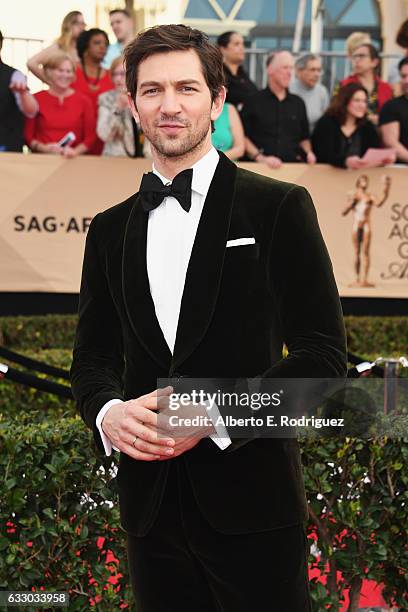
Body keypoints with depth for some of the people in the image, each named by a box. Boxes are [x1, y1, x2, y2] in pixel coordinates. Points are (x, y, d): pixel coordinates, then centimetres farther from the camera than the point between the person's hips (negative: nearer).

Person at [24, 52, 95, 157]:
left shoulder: (83, 101, 8)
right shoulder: (36, 99, 7)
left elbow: (90, 138, 8)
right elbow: (28, 136, 8)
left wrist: (75, 151, -9)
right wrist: (44, 148, -7)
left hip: (72, 160, 0)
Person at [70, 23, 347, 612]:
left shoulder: (278, 207, -2)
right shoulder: (111, 229, 12)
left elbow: (323, 354, -6)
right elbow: (93, 354, 14)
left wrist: (215, 416, -17)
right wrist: (109, 413, -9)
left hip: (250, 499, -4)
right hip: (151, 499, 4)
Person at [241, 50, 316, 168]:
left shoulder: (298, 103, 19)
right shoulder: (254, 101, 5)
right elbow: (243, 137, 0)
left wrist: (308, 153, 6)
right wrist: (261, 158, -11)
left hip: (293, 166, 3)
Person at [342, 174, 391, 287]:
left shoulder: (370, 196, 6)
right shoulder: (353, 196, 11)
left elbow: (378, 203, -16)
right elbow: (344, 213, 8)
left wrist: (386, 191, -26)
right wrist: (351, 203, -7)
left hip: (366, 226, -2)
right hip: (356, 226, 2)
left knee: (365, 252, -6)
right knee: (357, 252, 3)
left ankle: (364, 280, -10)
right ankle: (357, 279, 6)